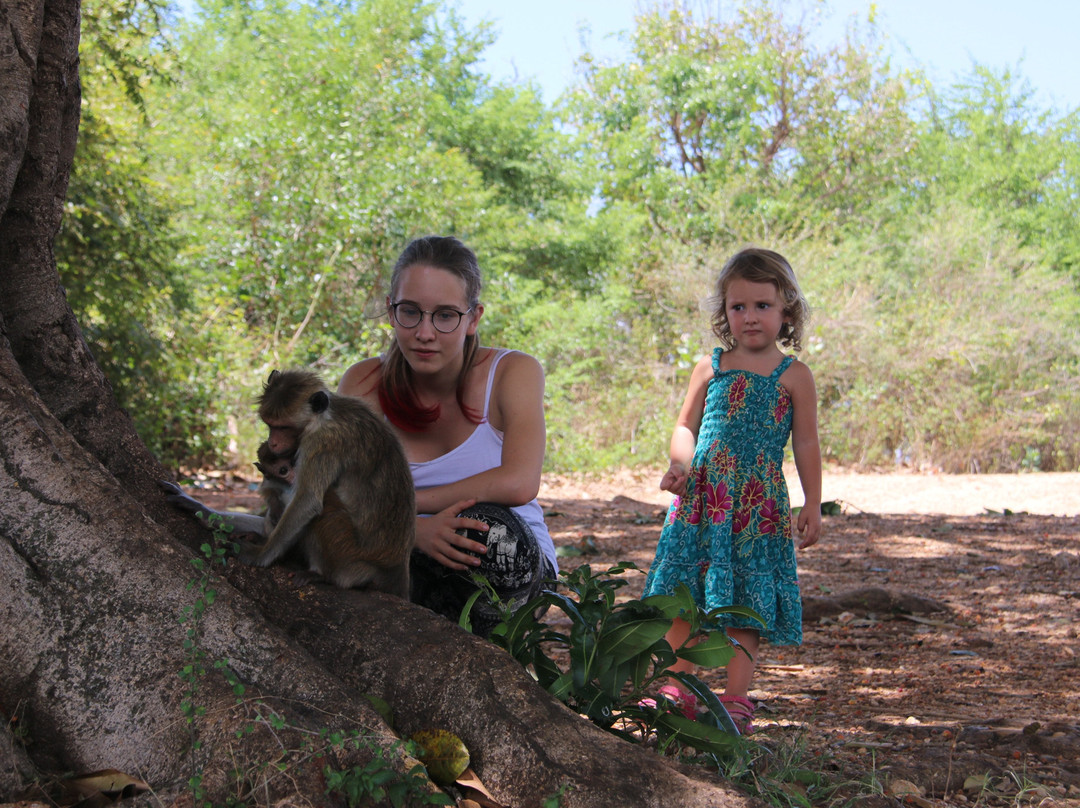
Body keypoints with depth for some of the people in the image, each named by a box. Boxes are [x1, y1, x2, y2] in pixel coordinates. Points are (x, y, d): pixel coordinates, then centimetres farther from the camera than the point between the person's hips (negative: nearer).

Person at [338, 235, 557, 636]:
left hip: (513, 561, -1)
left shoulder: (513, 373, -9)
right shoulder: (364, 385, -4)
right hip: (415, 569, 1)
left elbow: (518, 483, -25)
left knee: (483, 525, -35)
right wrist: (415, 529, -35)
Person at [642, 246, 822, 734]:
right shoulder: (709, 368, 9)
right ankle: (676, 688, 13)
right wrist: (680, 462, -5)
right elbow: (686, 425, 15)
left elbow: (806, 444, 5)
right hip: (701, 497, 2)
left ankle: (736, 698, 6)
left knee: (745, 602, -1)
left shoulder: (793, 376, 3)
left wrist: (812, 506, 2)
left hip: (758, 502, -2)